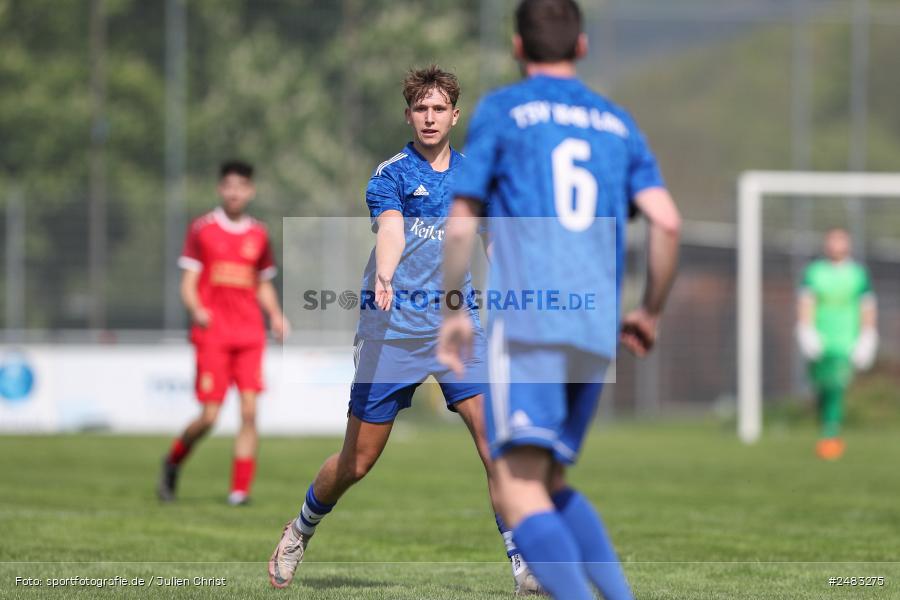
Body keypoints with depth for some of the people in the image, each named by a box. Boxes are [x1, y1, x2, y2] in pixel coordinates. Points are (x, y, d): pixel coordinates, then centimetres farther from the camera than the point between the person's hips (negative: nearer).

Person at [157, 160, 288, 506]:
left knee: (249, 412, -8)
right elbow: (188, 284, 2)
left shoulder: (258, 235, 13)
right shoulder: (202, 229, 4)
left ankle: (240, 490, -5)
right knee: (209, 417, -8)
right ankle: (173, 462, 20)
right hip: (212, 333, -3)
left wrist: (276, 316, 5)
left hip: (249, 334, 3)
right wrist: (196, 310, -19)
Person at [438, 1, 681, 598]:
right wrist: (650, 313, 18)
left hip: (526, 322, -5)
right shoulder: (618, 123, 18)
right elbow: (667, 222, 6)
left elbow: (461, 227, 5)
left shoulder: (501, 111, 8)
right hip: (597, 331, 5)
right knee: (551, 483, 18)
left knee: (518, 490, -12)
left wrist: (453, 313, 16)